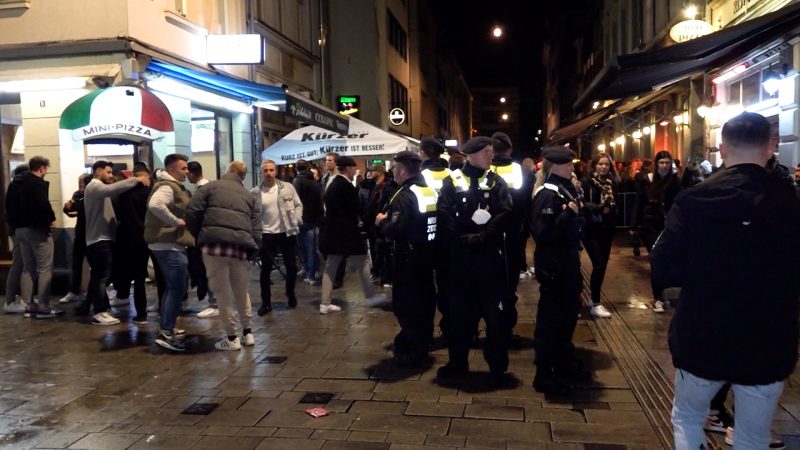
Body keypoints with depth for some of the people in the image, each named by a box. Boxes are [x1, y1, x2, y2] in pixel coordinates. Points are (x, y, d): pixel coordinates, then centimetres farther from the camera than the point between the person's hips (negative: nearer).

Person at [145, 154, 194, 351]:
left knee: (172, 288, 17)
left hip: (168, 243, 11)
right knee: (177, 289, -9)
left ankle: (166, 329, 26)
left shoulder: (174, 186, 18)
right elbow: (155, 205, -35)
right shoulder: (167, 186, -15)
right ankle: (166, 333, -7)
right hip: (169, 244, -11)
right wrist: (177, 222, -26)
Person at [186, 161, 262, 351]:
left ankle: (232, 338, 10)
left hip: (215, 242, -3)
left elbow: (192, 210, 2)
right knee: (241, 291, 19)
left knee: (222, 291, 5)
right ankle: (247, 333, 27)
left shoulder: (211, 186, 13)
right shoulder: (249, 196, 23)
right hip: (241, 246, 4)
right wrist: (252, 251, 18)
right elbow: (257, 228, 14)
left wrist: (197, 235, 15)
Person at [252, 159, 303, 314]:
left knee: (291, 266, 10)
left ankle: (291, 295, 31)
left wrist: (296, 221, -8)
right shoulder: (255, 193, -1)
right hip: (267, 235, -1)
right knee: (266, 268, 3)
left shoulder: (288, 187, 0)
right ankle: (266, 302, 14)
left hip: (287, 233, 1)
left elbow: (298, 205, 4)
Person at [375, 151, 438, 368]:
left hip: (409, 258, -9)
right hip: (427, 255, 9)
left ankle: (411, 353, 6)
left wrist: (382, 221, -7)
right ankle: (422, 346, 29)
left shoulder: (404, 195, -19)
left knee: (405, 304, 1)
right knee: (424, 300, 17)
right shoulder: (432, 191, 9)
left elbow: (396, 230, -29)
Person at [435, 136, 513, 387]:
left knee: (495, 311, 3)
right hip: (461, 254, 0)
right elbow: (444, 216, -6)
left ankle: (497, 366, 15)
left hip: (490, 253, 0)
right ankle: (457, 361, 25)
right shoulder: (452, 182, 3)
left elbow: (505, 214, -8)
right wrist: (463, 239, -16)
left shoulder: (496, 181, 5)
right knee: (460, 309, 10)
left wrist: (481, 237, -18)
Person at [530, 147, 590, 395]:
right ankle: (544, 375, 11)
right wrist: (568, 213, -26)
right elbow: (543, 233, -28)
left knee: (569, 311, 19)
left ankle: (564, 362, 36)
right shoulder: (547, 194, -18)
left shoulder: (565, 189, 10)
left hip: (568, 259, 10)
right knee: (550, 316, -1)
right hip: (553, 263, -10)